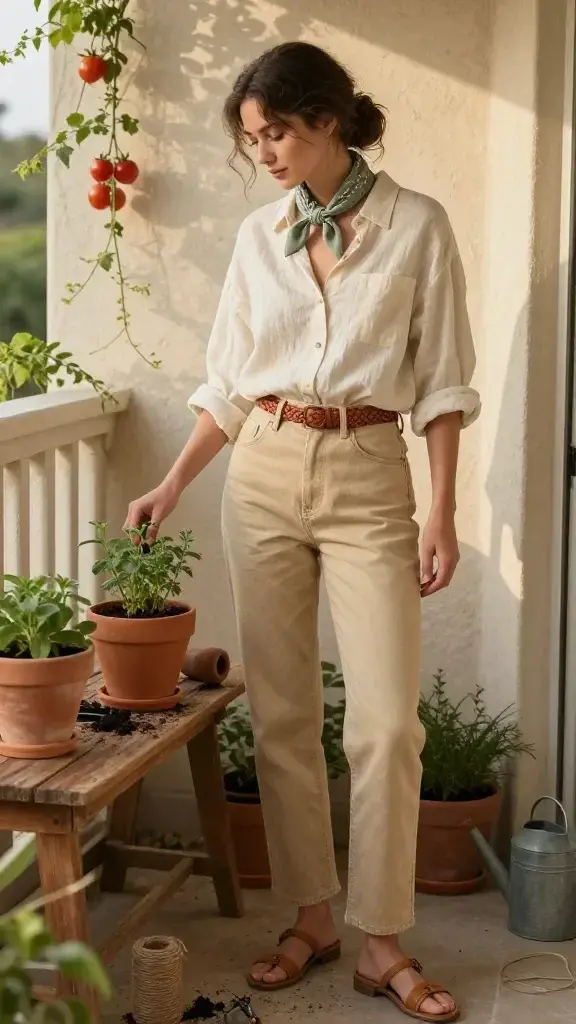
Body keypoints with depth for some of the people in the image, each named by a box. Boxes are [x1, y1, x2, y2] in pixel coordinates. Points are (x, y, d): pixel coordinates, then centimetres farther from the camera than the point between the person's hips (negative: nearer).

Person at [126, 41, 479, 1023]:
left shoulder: (417, 226, -2)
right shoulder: (258, 235, 8)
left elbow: (440, 380, -2)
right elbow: (228, 383, 12)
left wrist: (442, 512, -7)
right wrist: (171, 486, 6)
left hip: (368, 478, -3)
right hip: (263, 475, 4)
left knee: (387, 719, -6)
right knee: (281, 711, 6)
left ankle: (382, 942, 5)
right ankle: (311, 917, 19)